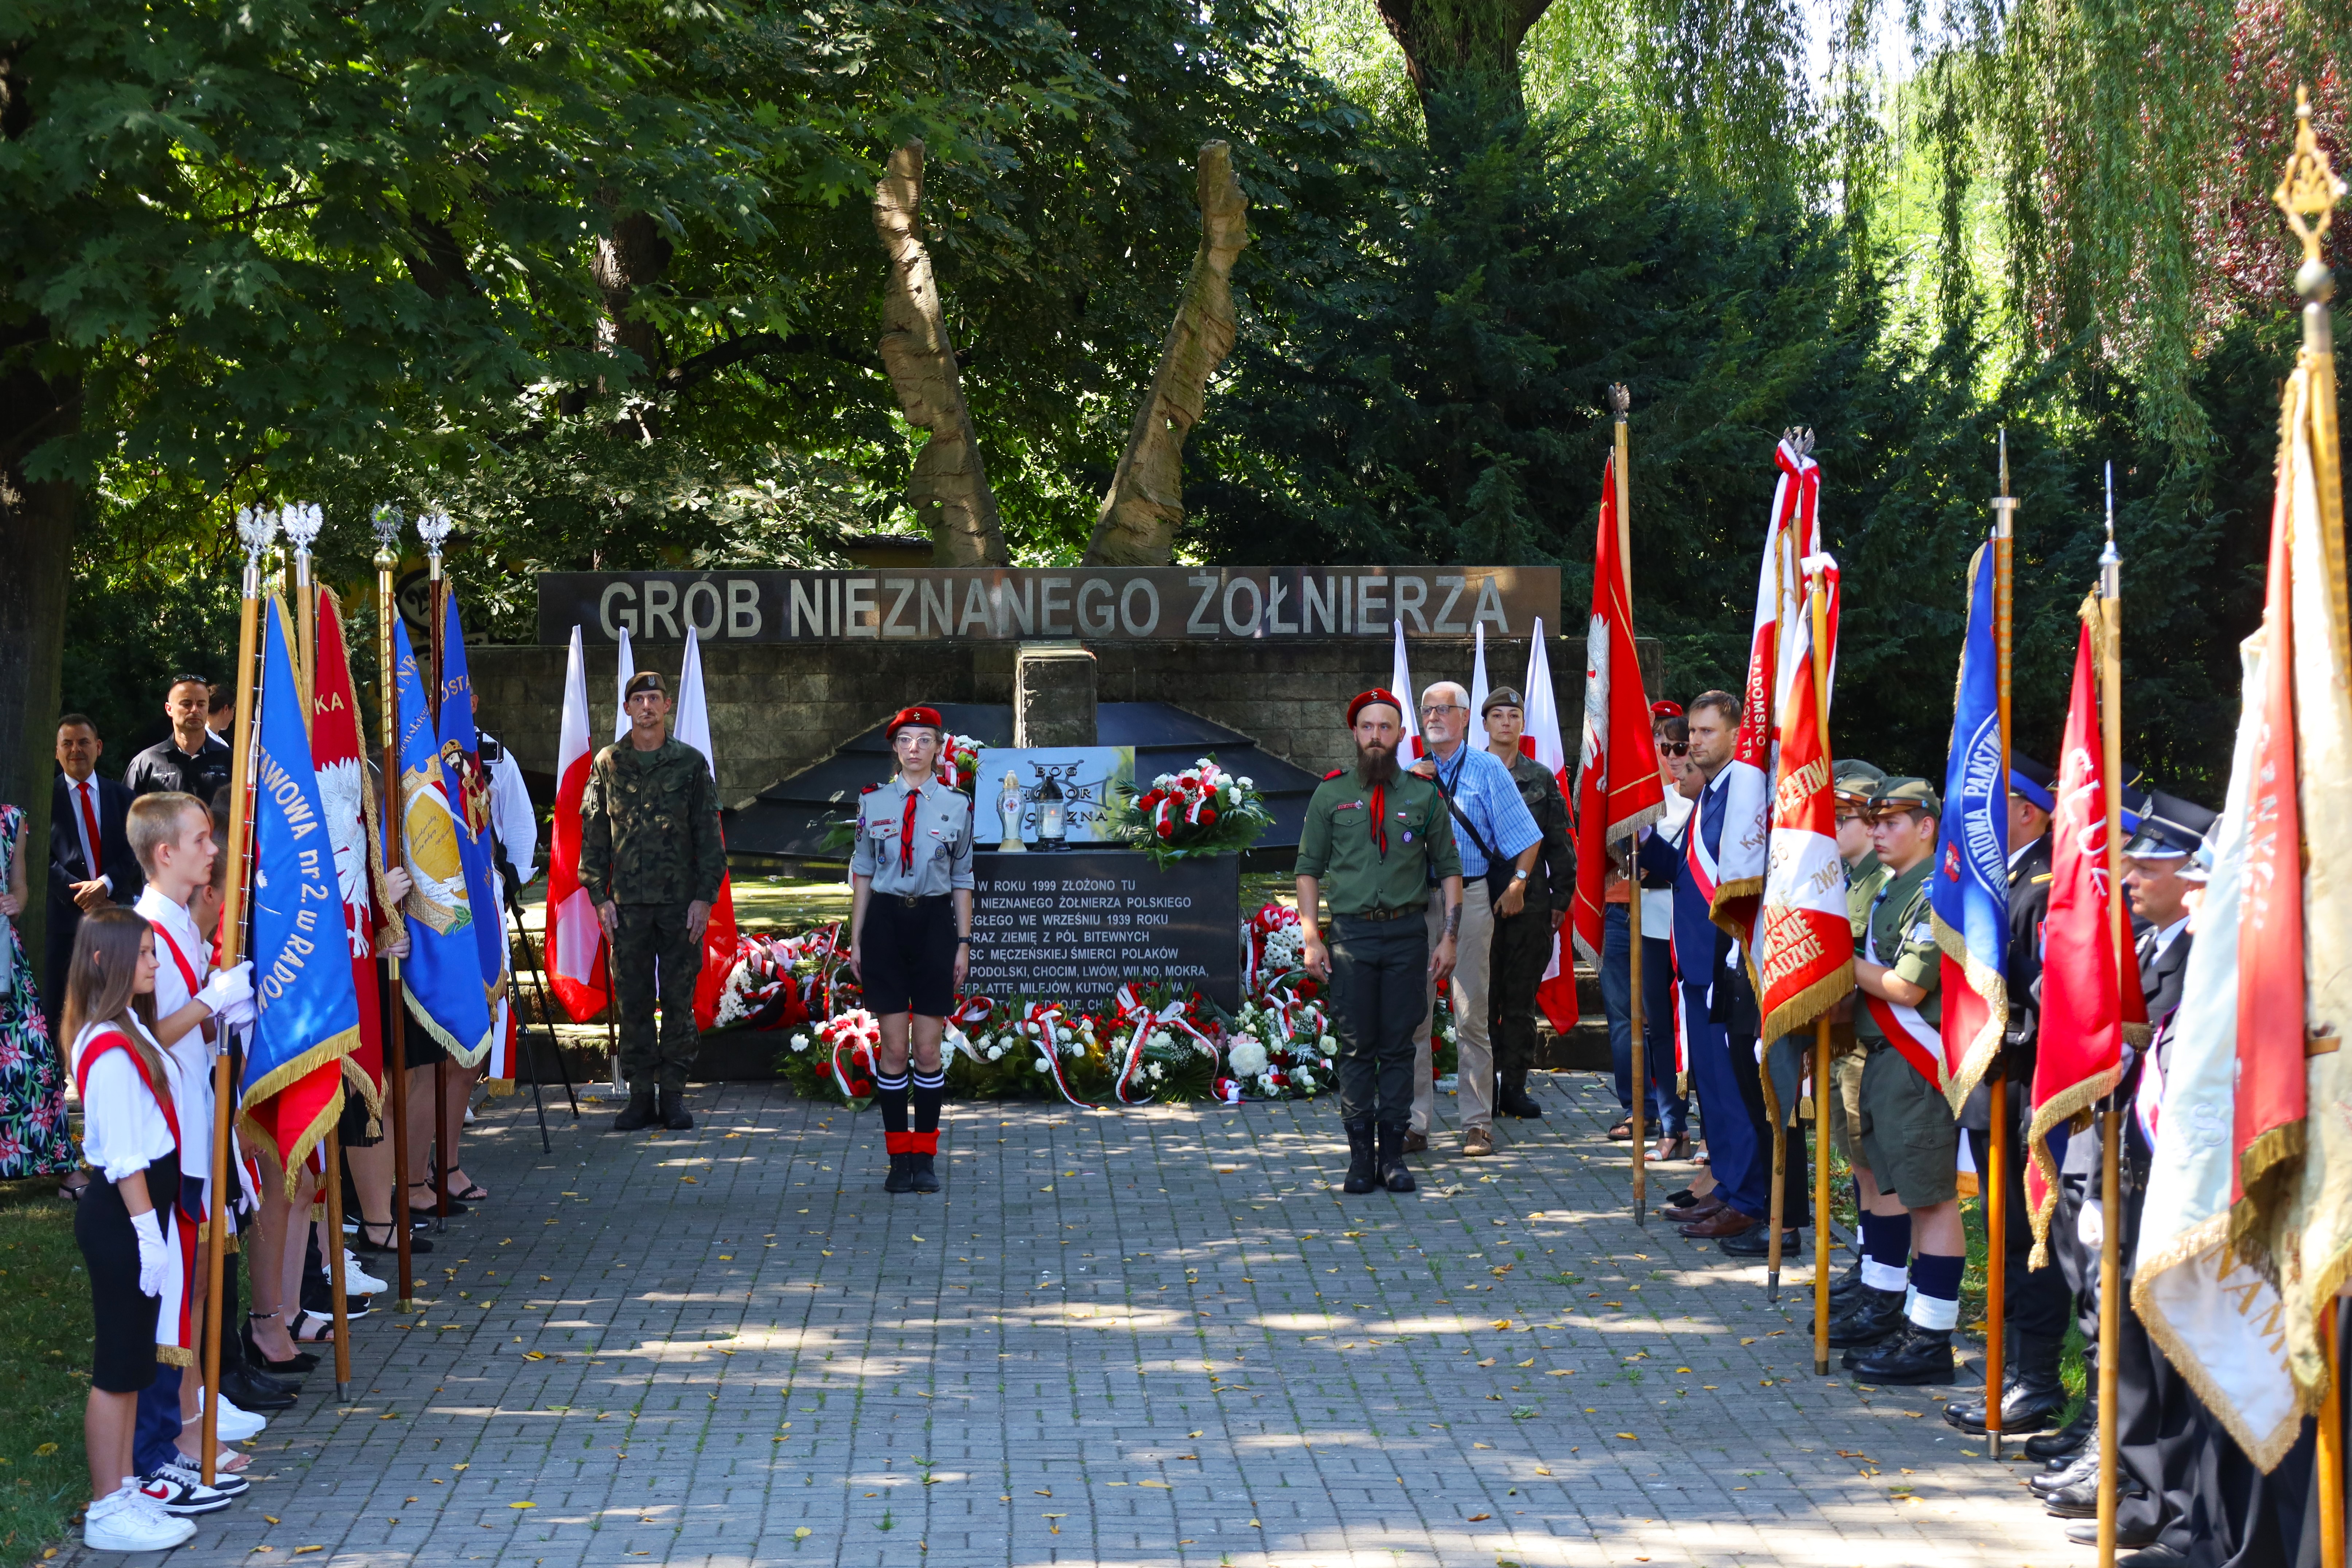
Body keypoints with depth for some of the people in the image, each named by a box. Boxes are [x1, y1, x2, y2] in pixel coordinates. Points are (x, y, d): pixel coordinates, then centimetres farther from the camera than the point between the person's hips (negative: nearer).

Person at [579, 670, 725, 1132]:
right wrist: (599, 896, 1)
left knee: (679, 999, 2)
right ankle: (641, 1094, 9)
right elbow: (593, 835, 8)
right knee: (633, 1001, 3)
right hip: (628, 904, 1)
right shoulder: (607, 764, 6)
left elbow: (709, 835, 4)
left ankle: (674, 1094, 10)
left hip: (681, 902, -1)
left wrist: (704, 896, -4)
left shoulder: (691, 763, 4)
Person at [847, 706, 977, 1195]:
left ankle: (925, 1157, 10)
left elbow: (962, 879, 6)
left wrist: (963, 943, 4)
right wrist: (856, 940, 5)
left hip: (934, 923, 0)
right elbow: (862, 874, 8)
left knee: (928, 1048, 1)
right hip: (885, 921, 0)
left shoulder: (956, 805, 3)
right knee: (893, 1047, 0)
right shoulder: (874, 802, 4)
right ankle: (899, 1158, 7)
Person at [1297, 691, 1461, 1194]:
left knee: (1399, 1047, 3)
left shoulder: (1424, 794, 6)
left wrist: (1449, 937, 2)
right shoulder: (1331, 793, 6)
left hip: (1408, 933, 0)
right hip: (1351, 932, 0)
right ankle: (1360, 1156, 5)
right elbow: (1310, 868, 8)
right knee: (1356, 1049, 1)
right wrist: (1311, 939, -1)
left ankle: (1393, 1153, 8)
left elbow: (1449, 868, 10)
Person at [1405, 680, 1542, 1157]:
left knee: (1471, 1015, -2)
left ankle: (1478, 1123, 4)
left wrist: (1517, 884, -2)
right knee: (1413, 1014, 1)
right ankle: (1414, 1122, 5)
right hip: (1417, 899, 3)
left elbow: (1526, 838, 5)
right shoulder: (1411, 772, 15)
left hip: (1470, 898, -3)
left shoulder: (1487, 770, 6)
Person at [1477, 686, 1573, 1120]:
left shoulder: (1541, 779, 10)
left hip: (1530, 901, 2)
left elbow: (1559, 844, 12)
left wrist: (1560, 899, 5)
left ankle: (1514, 1084, 11)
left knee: (1521, 998, 5)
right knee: (1484, 996, -1)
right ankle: (1485, 1083, 5)